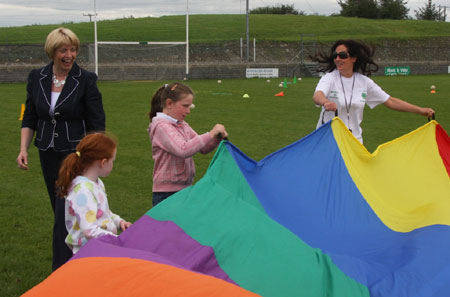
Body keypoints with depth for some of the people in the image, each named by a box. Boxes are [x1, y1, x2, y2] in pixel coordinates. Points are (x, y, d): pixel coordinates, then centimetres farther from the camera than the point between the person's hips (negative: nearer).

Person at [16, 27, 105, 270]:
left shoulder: (86, 81, -8)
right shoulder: (37, 78, 3)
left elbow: (97, 124, -7)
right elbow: (29, 119, 10)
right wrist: (23, 149, 0)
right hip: (48, 154, 5)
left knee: (65, 214, -10)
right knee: (60, 210, 14)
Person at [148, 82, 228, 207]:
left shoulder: (183, 125, 11)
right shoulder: (162, 126, -15)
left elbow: (203, 148, 12)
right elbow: (183, 150, -28)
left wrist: (216, 139, -9)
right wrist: (211, 134, -26)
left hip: (184, 189, 8)